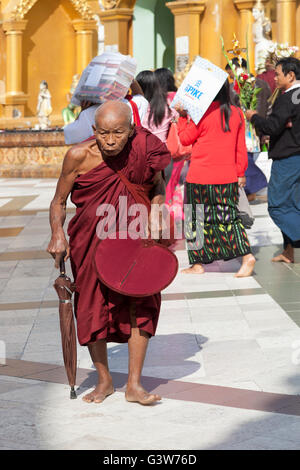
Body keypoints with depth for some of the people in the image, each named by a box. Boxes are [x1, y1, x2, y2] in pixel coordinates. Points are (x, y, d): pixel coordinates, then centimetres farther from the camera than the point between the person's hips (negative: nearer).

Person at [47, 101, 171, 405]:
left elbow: (157, 186, 8)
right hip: (90, 240, 0)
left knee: (141, 301, -11)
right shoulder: (79, 156, -18)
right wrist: (58, 234, -23)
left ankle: (134, 385, -3)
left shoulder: (144, 150, -14)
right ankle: (104, 380, 23)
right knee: (91, 307, 3)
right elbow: (58, 202, -7)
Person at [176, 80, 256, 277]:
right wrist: (241, 172, 14)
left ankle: (198, 263, 11)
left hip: (201, 177, -4)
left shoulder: (203, 113, -11)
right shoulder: (237, 114, 3)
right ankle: (246, 255, -7)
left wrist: (183, 117, 10)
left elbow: (185, 139, 0)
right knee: (229, 215, 8)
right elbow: (241, 147, 8)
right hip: (228, 177, 4)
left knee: (198, 218, 7)